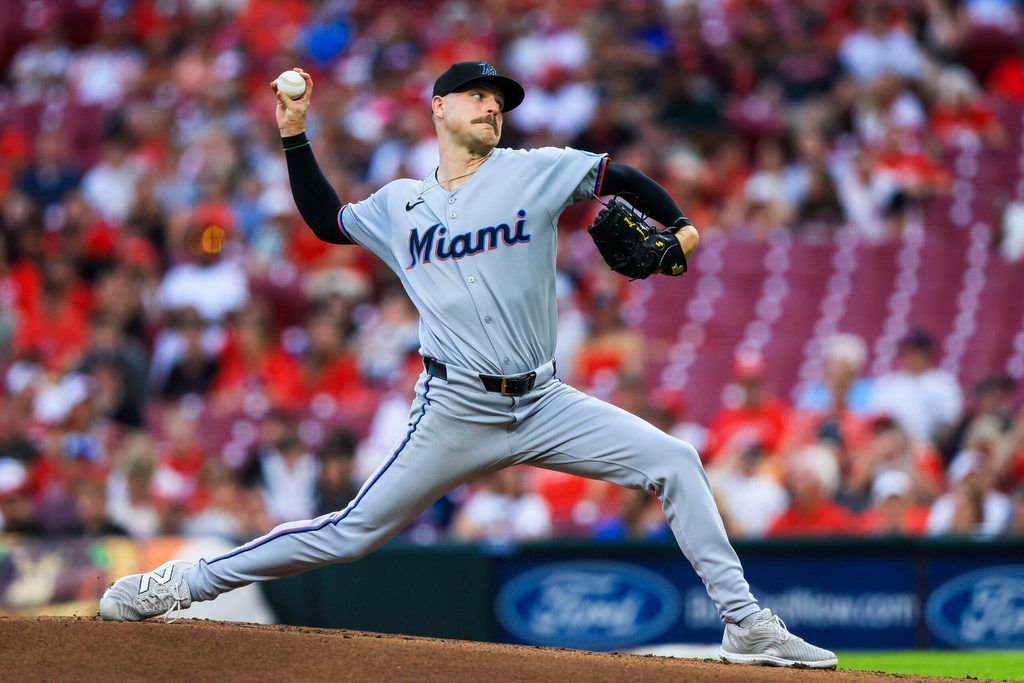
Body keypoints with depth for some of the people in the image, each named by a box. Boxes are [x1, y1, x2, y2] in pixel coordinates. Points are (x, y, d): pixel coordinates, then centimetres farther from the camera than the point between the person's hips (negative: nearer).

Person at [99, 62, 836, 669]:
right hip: (455, 412, -1)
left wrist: (678, 226, -10)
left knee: (676, 463, -11)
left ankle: (746, 624, -4)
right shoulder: (400, 203, 10)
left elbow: (621, 177, 6)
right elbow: (326, 218, 24)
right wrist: (295, 136, 15)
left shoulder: (533, 173, 5)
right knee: (351, 534, -4)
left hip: (544, 404, 1)